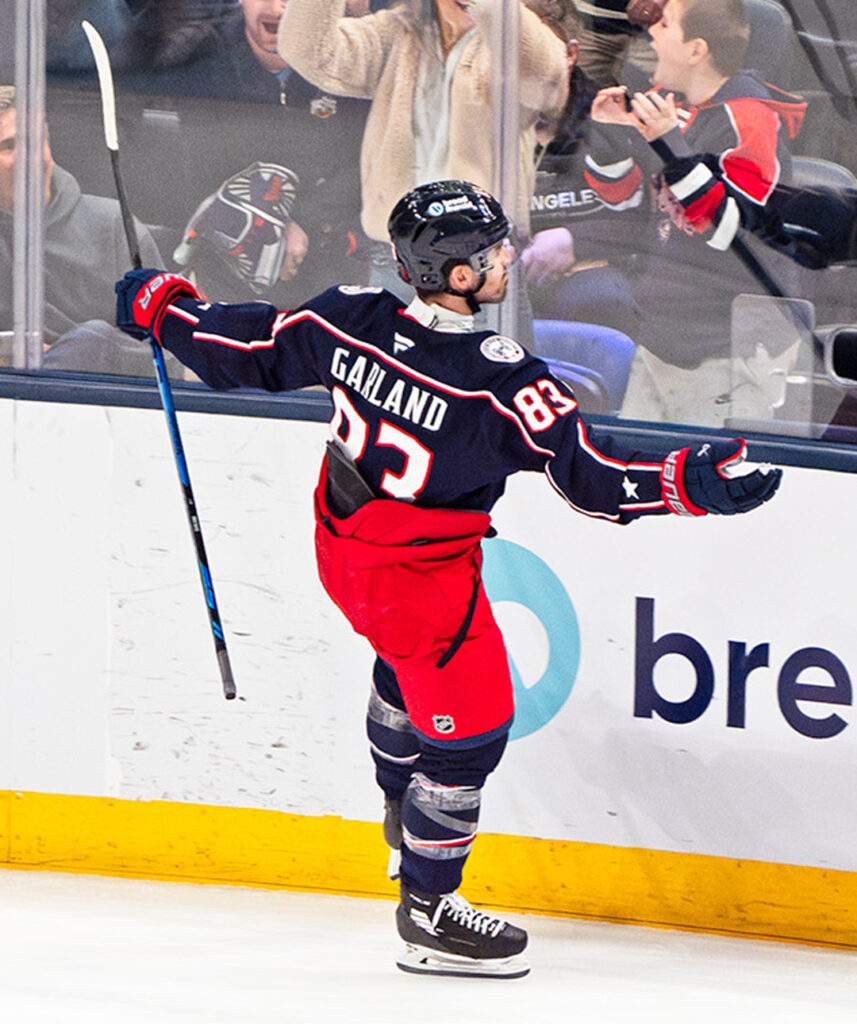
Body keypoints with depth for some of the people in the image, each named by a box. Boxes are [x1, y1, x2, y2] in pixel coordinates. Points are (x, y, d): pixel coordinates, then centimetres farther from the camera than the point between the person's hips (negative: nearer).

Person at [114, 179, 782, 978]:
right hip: (421, 579, -7)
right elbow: (589, 475, -27)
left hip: (343, 549, 7)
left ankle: (402, 806, 58)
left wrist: (162, 307, 15)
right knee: (468, 727, 8)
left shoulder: (351, 319, -14)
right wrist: (687, 483, -27)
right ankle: (428, 913, 19)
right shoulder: (497, 380, -31)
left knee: (408, 660, 34)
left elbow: (252, 352, 0)